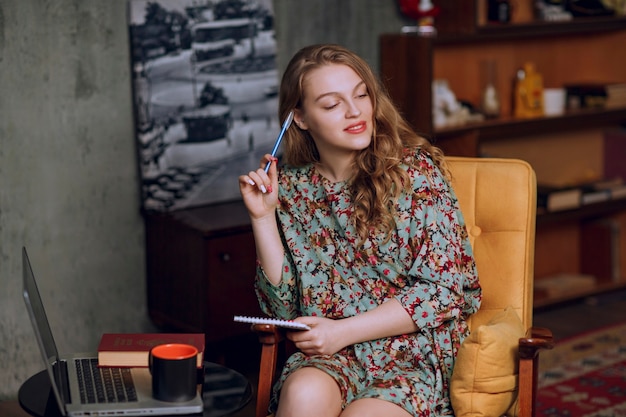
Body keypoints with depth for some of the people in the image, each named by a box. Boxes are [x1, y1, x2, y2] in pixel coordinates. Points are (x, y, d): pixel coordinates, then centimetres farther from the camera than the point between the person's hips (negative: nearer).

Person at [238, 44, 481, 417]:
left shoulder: (415, 169, -5)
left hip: (414, 350, -2)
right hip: (328, 356, 2)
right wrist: (263, 216, -6)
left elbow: (445, 287, -8)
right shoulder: (291, 187, 5)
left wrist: (344, 331, -11)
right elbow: (284, 307, 5)